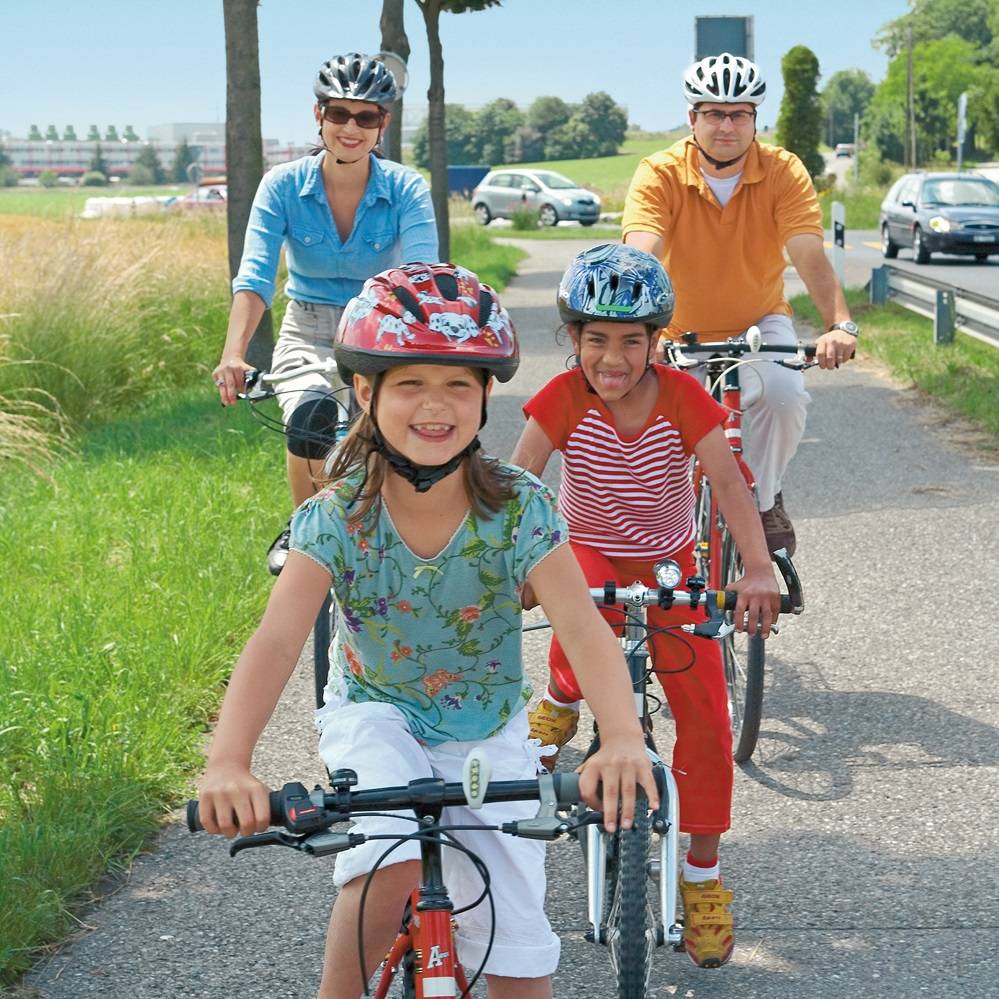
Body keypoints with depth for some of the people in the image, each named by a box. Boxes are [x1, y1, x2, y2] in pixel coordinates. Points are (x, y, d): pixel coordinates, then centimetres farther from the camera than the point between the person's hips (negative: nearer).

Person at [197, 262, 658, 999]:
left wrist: (623, 739, -52)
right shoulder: (337, 517, -21)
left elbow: (583, 630, -33)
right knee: (393, 869, -30)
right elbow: (276, 640, -33)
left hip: (488, 731, 1)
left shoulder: (519, 509, -21)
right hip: (376, 713, -1)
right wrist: (228, 763, -50)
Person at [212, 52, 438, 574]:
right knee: (312, 412, -32)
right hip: (307, 335, 0)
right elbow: (255, 276, -20)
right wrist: (234, 354, -38)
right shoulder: (284, 185, -8)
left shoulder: (406, 191, -10)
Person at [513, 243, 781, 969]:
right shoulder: (564, 399, -19)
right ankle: (561, 704, -2)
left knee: (706, 720, -8)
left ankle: (703, 877, 9)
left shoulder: (683, 397, -19)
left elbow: (728, 481, -28)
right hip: (589, 552, -1)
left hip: (670, 564, 1)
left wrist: (758, 568, -44)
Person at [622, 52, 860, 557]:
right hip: (681, 334, 1)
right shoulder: (659, 175, -19)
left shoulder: (783, 171, -17)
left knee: (783, 393, -30)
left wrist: (840, 325, -47)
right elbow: (639, 256, -33)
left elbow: (809, 255, -29)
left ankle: (765, 502, -6)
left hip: (759, 323, -1)